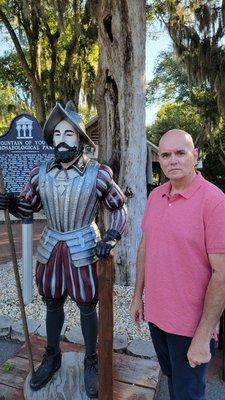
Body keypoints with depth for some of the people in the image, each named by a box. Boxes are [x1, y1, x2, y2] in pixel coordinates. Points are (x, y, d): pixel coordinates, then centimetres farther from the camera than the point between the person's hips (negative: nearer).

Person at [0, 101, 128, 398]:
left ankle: (91, 361, 38)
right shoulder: (41, 173, -1)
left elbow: (119, 208, -1)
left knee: (87, 307, 12)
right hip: (50, 247, 4)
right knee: (52, 303, 20)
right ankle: (52, 356, 45)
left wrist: (111, 239, -14)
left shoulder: (97, 173, -10)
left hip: (83, 249, -3)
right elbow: (27, 206, 9)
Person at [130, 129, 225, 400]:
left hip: (190, 325, -5)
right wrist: (138, 296, 11)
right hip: (156, 314, 6)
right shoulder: (155, 196, 0)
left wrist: (203, 337, -18)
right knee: (170, 377, 28)